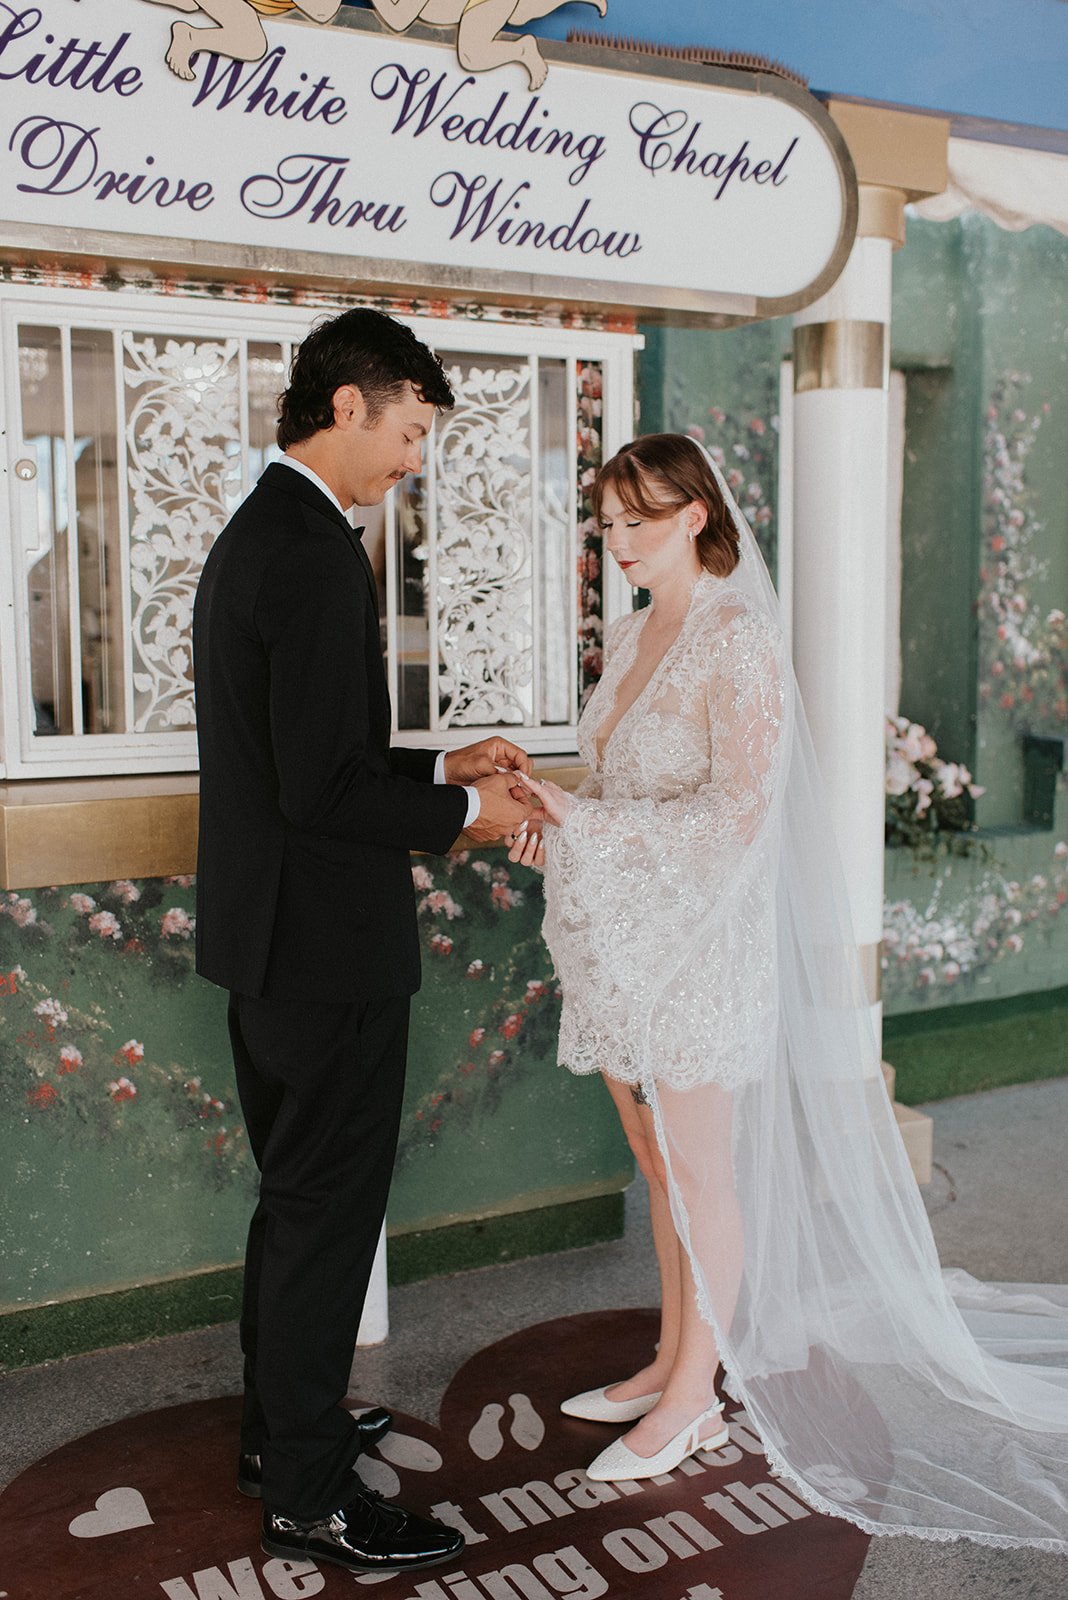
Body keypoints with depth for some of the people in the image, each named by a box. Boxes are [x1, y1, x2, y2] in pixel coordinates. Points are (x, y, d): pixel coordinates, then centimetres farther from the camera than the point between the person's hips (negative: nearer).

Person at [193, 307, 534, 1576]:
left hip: (267, 938, 11)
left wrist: (443, 765, 12)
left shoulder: (252, 534, 12)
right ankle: (308, 1496, 18)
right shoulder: (318, 551, -20)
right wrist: (464, 815, -11)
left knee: (295, 1199, 22)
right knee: (327, 1212, 2)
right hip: (328, 944, -10)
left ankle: (281, 1424, 38)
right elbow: (322, 788, -25)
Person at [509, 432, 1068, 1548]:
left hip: (699, 936, -7)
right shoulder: (630, 634, 10)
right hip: (621, 938, 8)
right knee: (659, 1164, 17)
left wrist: (591, 826, -21)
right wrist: (559, 822, -1)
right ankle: (675, 1359, 33)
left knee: (700, 1172, 5)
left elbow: (742, 807, -20)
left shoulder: (736, 637, -14)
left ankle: (695, 1401, 20)